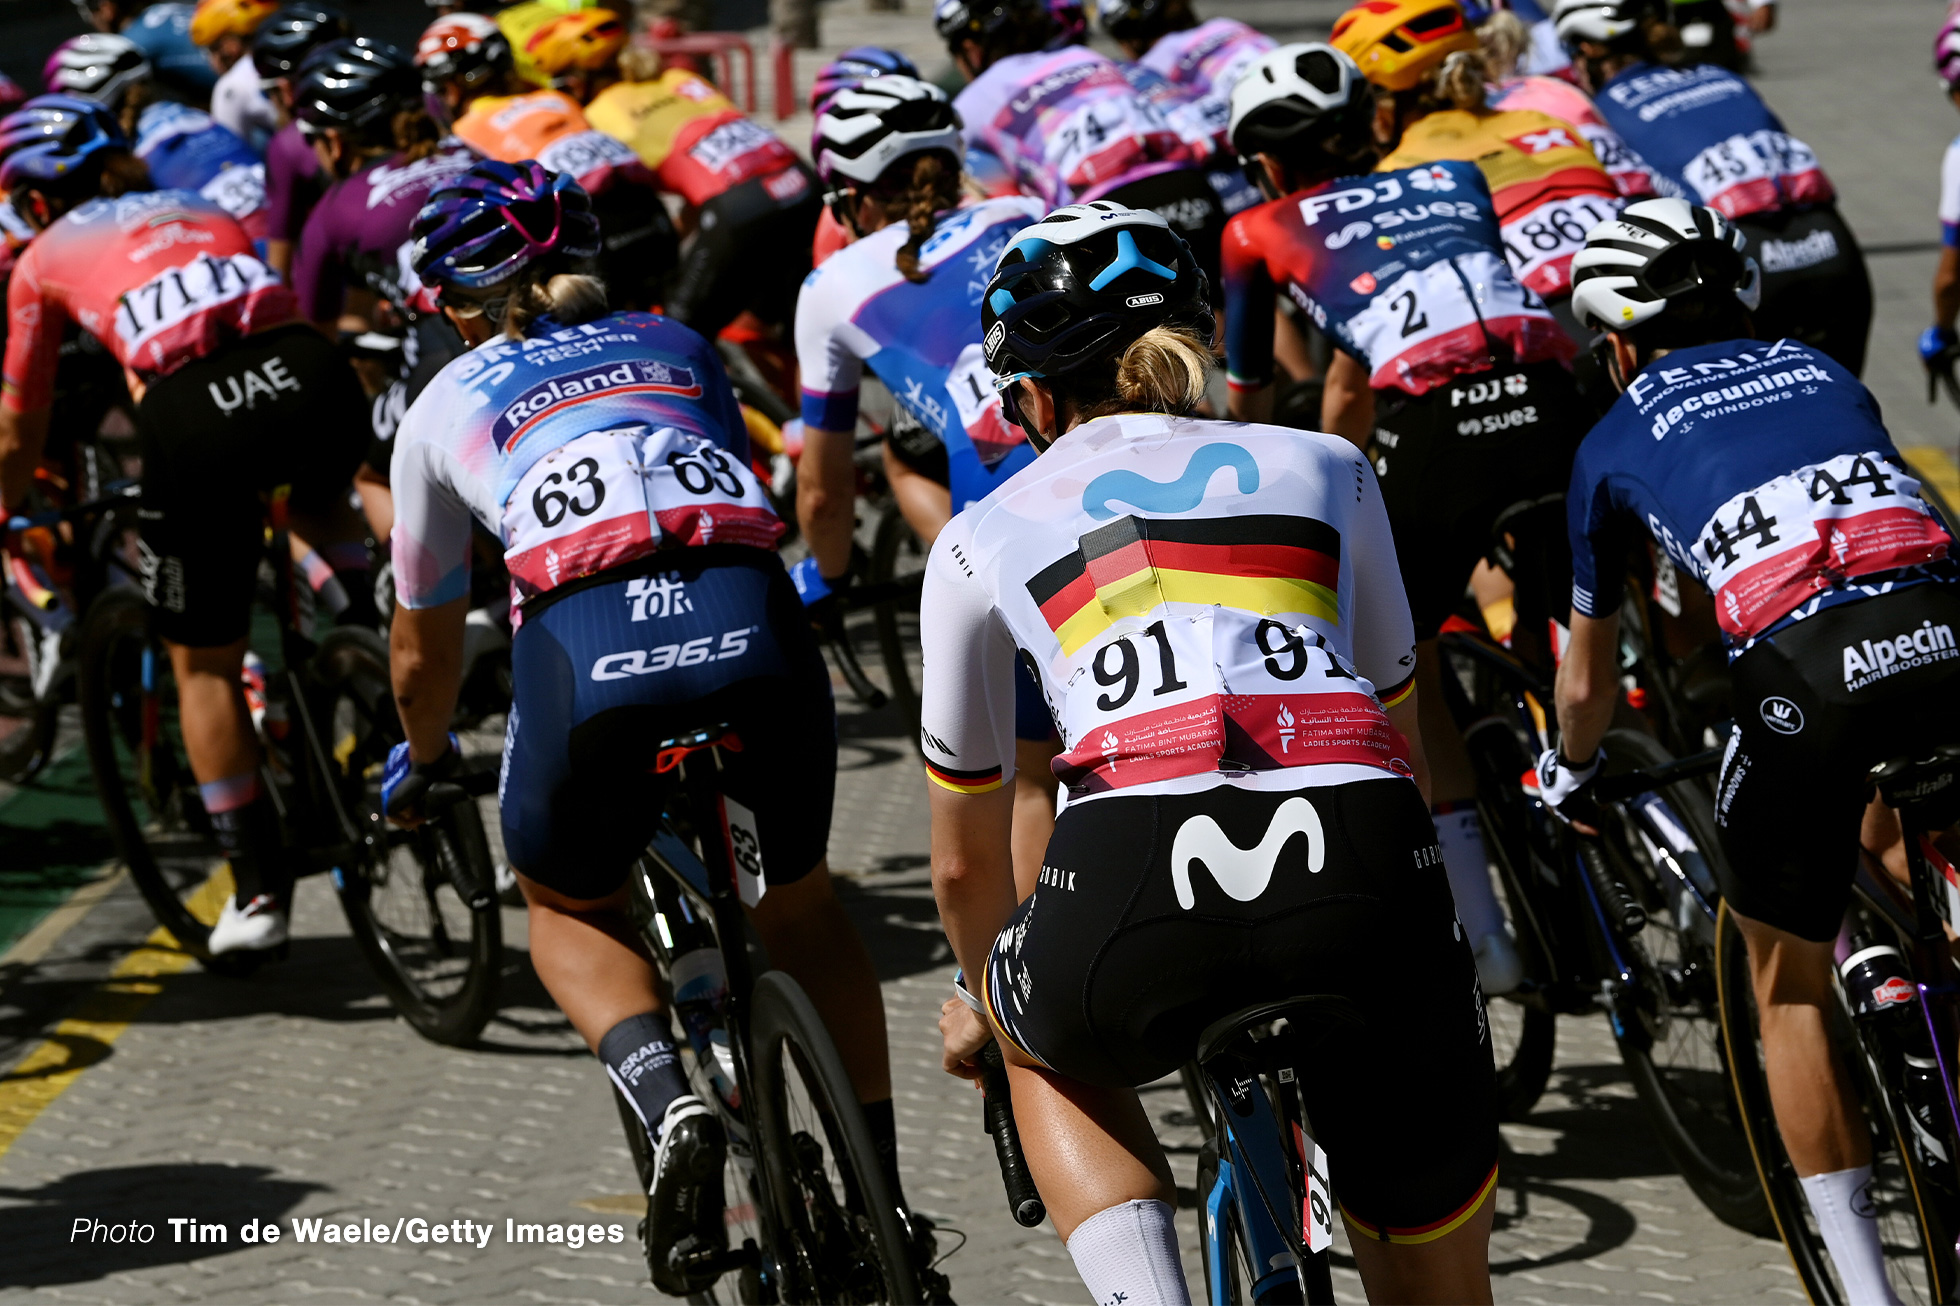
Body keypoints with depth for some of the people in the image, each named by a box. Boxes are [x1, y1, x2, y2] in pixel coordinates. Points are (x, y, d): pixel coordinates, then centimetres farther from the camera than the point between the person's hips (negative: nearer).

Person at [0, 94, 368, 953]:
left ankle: (259, 891, 14)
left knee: (203, 665, 14)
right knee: (321, 520, 40)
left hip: (194, 416, -3)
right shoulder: (206, 213, 33)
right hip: (311, 380, 3)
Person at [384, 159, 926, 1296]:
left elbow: (425, 648, 38)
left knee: (568, 907, 27)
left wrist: (422, 762, 58)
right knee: (799, 899, 29)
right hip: (756, 635, 2)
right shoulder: (679, 346, 32)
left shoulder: (447, 406, 27)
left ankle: (669, 1104, -1)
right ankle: (884, 1194, 23)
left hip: (586, 651, -2)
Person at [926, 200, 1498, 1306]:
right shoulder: (1328, 470, 30)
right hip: (1368, 865, 1)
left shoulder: (981, 540, 26)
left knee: (1049, 1048, 35)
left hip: (1135, 883, -1)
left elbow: (968, 859, 35)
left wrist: (981, 1002, 56)